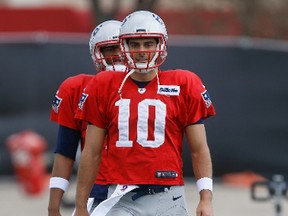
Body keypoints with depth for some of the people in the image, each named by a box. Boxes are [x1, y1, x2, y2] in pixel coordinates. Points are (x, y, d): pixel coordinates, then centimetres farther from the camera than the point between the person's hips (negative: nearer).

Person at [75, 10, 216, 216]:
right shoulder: (104, 87, 8)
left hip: (167, 199, -1)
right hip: (122, 199, 1)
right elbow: (92, 153, 11)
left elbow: (199, 150, 5)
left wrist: (206, 198, -5)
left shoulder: (183, 85, 4)